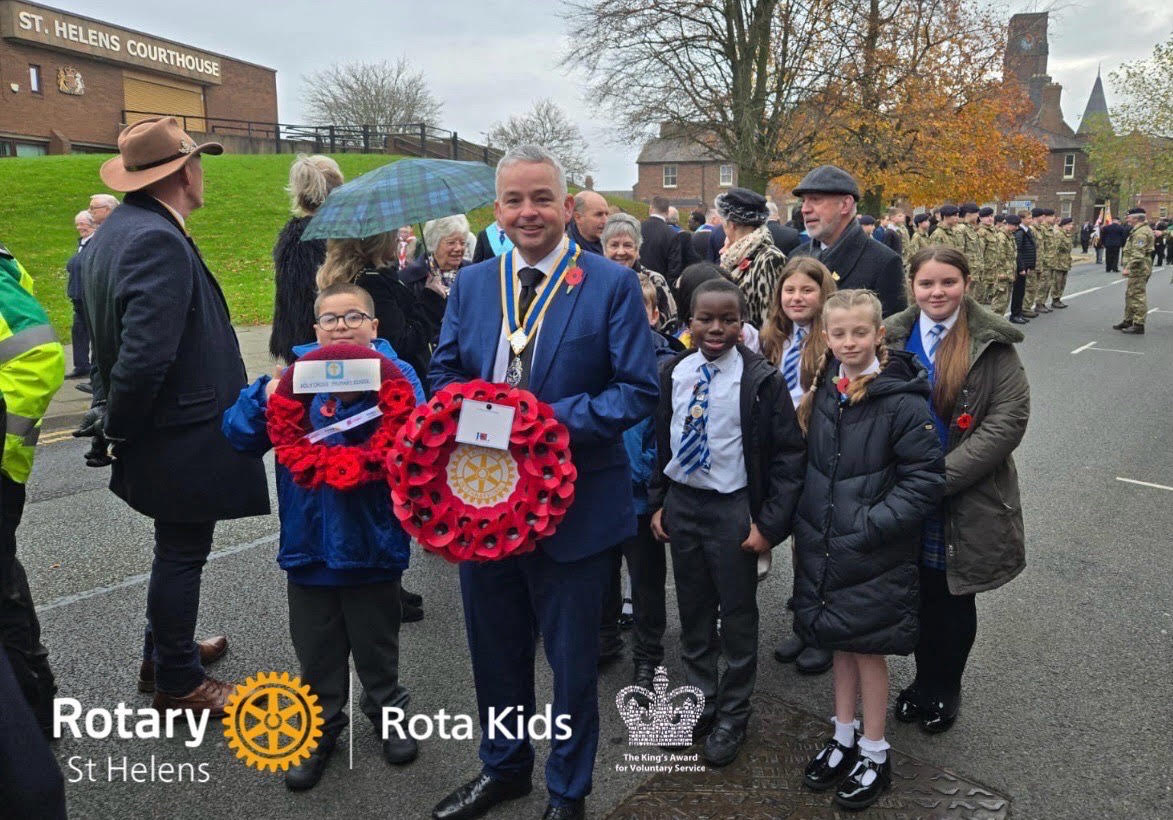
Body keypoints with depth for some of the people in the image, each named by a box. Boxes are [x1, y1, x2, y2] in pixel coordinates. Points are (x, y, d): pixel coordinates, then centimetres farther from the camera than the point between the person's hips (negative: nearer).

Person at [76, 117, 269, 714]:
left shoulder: (114, 229, 9)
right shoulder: (159, 241, -24)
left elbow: (113, 338, 14)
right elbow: (145, 356, -30)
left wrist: (110, 415, 17)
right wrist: (119, 429, -15)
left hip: (164, 434, 10)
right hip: (183, 435, -10)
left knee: (177, 549, 23)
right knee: (182, 554, 6)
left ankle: (165, 652, 40)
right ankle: (177, 683, 23)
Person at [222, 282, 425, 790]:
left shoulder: (396, 374, -7)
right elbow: (239, 436, -6)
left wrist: (365, 400, -35)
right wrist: (266, 396, -24)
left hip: (372, 542, -2)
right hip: (309, 541, 2)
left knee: (376, 642, 18)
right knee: (316, 649, 18)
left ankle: (386, 710, 43)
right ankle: (322, 727, 39)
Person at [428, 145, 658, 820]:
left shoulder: (612, 284, -8)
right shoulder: (472, 283, 6)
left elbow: (640, 390, -11)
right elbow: (445, 373, 10)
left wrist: (556, 420, -24)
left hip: (573, 504, -4)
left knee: (572, 657, 12)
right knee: (495, 645, 21)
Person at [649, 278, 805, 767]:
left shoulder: (761, 379, -12)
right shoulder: (674, 373, 1)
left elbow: (788, 453, -10)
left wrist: (769, 524, -13)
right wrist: (658, 502, 6)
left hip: (731, 507, -4)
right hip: (680, 502, 4)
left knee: (737, 617, 10)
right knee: (693, 614, 17)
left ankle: (732, 716, 30)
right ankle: (700, 701, 37)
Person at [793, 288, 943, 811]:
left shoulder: (902, 399, -15)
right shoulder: (823, 391, 4)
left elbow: (926, 478, -15)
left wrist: (869, 524, -20)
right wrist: (805, 522, 6)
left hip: (874, 554, -5)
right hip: (823, 548, 5)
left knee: (868, 647, 8)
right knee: (839, 643, 18)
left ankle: (875, 753, 27)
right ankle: (844, 736, 36)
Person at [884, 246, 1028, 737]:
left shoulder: (992, 345, -8)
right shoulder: (893, 339, 1)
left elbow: (1008, 420, -14)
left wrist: (940, 476, -19)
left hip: (967, 504, -2)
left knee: (954, 601, 13)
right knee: (920, 595, 15)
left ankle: (945, 691, 35)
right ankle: (923, 681, 38)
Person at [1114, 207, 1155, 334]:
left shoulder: (1141, 232, -17)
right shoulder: (1139, 230, 17)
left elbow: (1138, 254, -26)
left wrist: (1128, 268, -27)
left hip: (1138, 270, -11)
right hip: (1138, 270, 11)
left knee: (1138, 296, -7)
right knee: (1130, 295, 18)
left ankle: (1139, 325, -4)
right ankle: (1128, 321, 26)